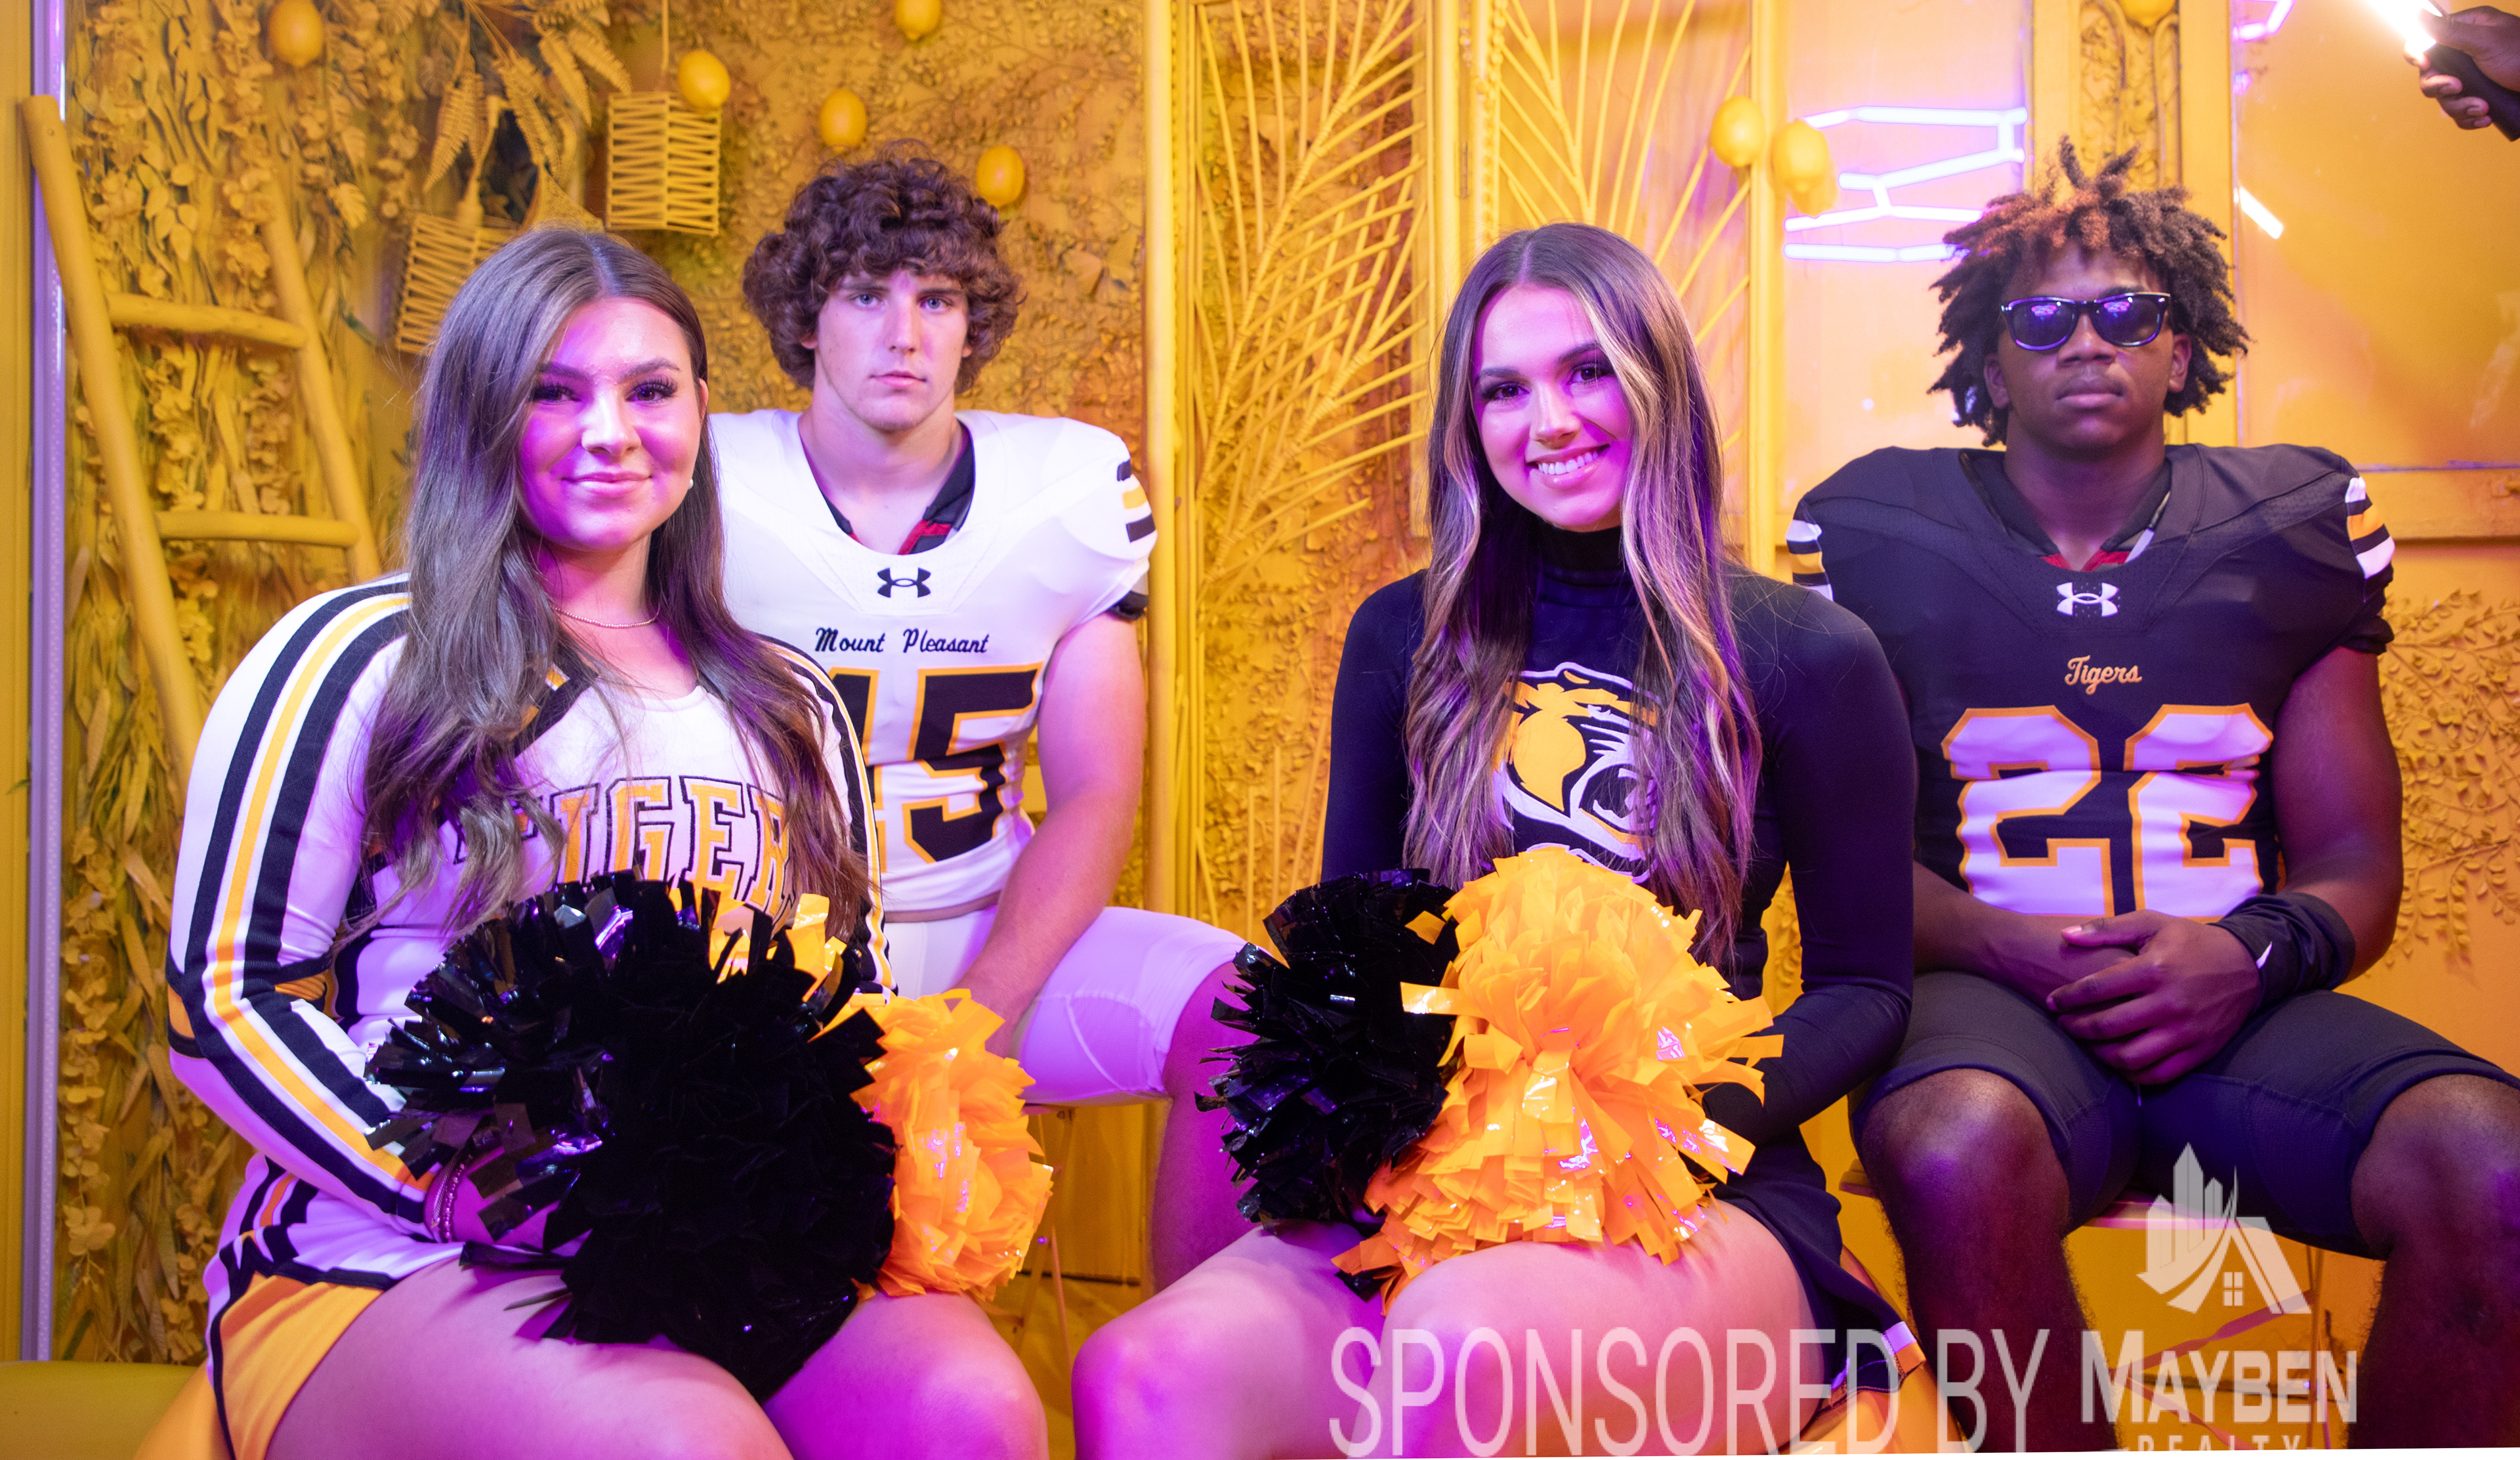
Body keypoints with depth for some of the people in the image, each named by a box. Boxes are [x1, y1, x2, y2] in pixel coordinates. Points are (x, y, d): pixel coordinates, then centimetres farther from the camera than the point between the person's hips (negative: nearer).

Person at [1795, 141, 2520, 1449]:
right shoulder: (1883, 536, 7)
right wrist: (2016, 950, -13)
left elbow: (2356, 863, 13)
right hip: (1989, 995, -2)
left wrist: (2257, 951, -10)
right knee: (1963, 1151, -38)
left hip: (2237, 1006, 3)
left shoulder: (2288, 531, 13)